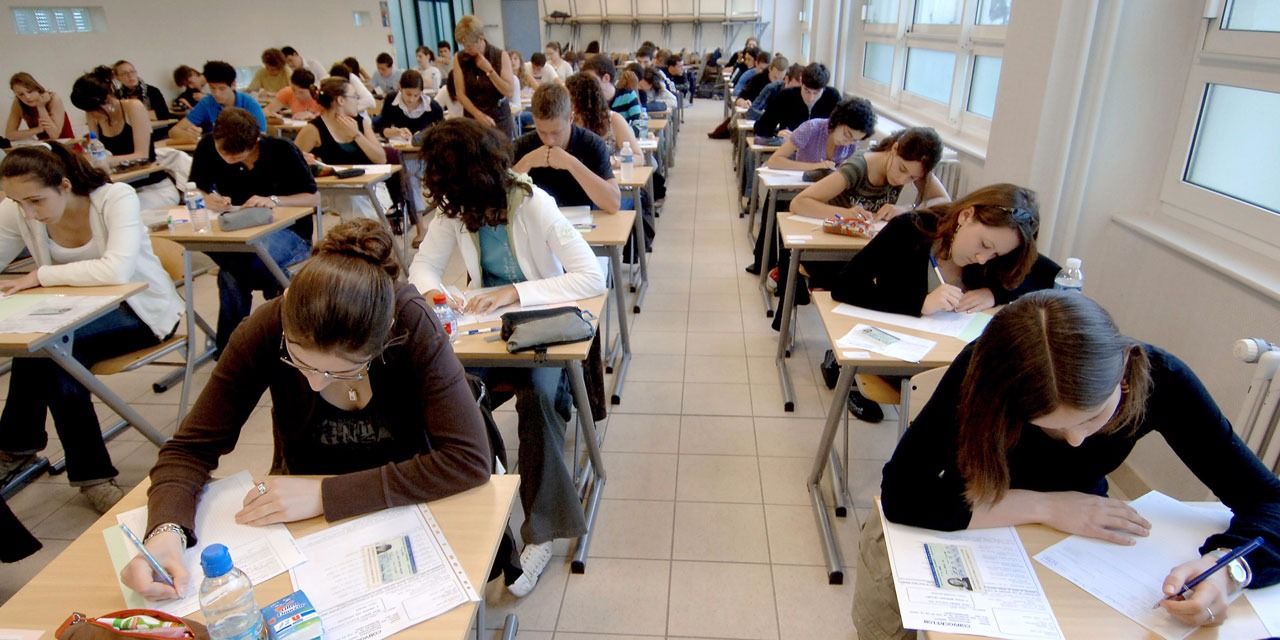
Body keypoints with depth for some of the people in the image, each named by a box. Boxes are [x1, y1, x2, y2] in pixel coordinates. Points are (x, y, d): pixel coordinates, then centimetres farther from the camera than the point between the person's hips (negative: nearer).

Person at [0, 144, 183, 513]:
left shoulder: (116, 198, -21)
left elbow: (117, 270, -34)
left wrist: (42, 275, -27)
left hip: (142, 310, -4)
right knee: (53, 352, -28)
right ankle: (90, 473, -9)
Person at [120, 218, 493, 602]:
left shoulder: (413, 325, -25)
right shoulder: (266, 329, -19)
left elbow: (470, 459, -28)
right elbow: (192, 447, -9)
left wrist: (326, 495, -29)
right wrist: (167, 530, -29)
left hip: (405, 507, -2)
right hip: (303, 525, 2)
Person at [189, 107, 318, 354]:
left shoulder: (282, 151, -13)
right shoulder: (208, 147, -5)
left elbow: (314, 198, -12)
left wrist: (274, 201, -29)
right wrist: (210, 199, -21)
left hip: (287, 231, -3)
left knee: (232, 271, -34)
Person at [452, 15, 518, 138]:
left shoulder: (500, 56, -5)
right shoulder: (459, 59, -1)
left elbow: (510, 93, -11)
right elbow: (460, 93, -6)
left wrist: (489, 70, -20)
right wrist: (479, 115, -20)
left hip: (500, 119, -1)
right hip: (472, 119, 1)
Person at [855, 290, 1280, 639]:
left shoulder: (1159, 380, -25)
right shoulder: (985, 372, -32)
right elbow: (901, 493, -33)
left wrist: (1227, 567, -37)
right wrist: (1044, 506, -32)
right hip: (969, 525, -2)